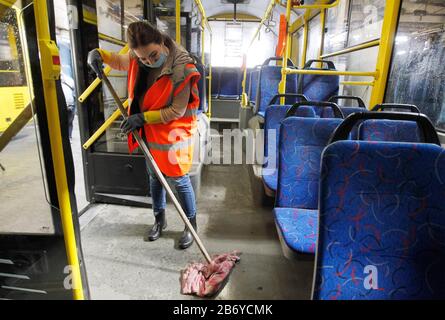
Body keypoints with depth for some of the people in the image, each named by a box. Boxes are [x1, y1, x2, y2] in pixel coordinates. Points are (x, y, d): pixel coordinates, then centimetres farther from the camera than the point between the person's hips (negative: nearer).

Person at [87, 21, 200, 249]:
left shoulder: (182, 69, -25)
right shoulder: (137, 59, -6)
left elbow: (177, 111, -22)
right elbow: (119, 61, 17)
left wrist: (143, 117, -22)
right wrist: (99, 54, -4)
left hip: (173, 133, -6)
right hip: (149, 132, 6)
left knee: (179, 180, 4)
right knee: (154, 177, 18)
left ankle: (191, 225, 26)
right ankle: (160, 219, 40)